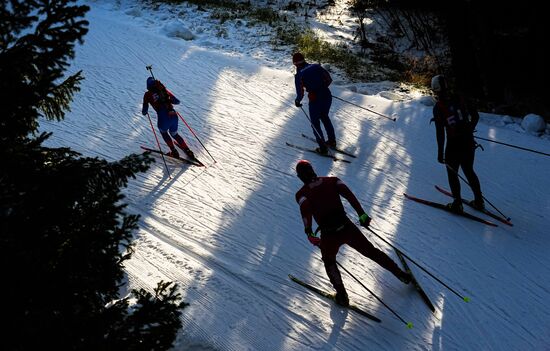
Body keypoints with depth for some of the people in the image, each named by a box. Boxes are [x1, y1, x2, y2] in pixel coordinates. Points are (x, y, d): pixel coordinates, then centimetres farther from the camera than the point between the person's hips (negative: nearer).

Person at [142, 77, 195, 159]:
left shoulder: (147, 95, 8)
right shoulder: (164, 90, 17)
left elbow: (144, 112, 11)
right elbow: (177, 101, 22)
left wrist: (144, 111, 34)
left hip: (163, 118, -4)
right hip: (174, 115, 4)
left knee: (163, 132, 31)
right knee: (174, 134, 30)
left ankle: (174, 152, 26)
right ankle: (188, 151, 22)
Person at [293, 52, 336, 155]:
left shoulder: (299, 75, -9)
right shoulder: (316, 66, 4)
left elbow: (300, 94, -11)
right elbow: (329, 79, 9)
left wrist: (297, 101, 9)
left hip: (315, 100, -5)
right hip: (327, 95, 5)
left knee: (315, 123, 15)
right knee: (325, 117, 29)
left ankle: (323, 148, 19)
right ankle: (332, 141, 39)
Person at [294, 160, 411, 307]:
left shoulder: (301, 194, 1)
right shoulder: (332, 180, 7)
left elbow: (305, 209, -19)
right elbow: (348, 194, -6)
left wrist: (309, 233, -21)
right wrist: (361, 213, -8)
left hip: (328, 235, -2)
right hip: (347, 227, 2)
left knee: (329, 262, 26)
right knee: (370, 251, 20)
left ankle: (342, 295, 20)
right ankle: (401, 274, 26)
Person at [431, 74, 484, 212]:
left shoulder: (438, 107, -11)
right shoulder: (460, 98, 2)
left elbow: (440, 132, -12)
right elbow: (475, 115, 10)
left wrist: (440, 152, -7)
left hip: (454, 144, -5)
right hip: (469, 142, 5)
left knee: (452, 173, 13)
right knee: (469, 171, 20)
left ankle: (457, 203, 14)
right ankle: (479, 201, 26)